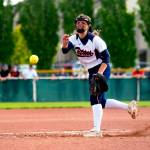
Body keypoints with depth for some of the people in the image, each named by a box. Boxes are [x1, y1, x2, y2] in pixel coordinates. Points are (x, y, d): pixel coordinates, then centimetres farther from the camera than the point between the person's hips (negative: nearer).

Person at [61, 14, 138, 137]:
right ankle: (129, 107, 26)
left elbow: (106, 57, -16)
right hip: (92, 72, 7)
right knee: (101, 101, 11)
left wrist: (99, 73, -27)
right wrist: (64, 43, -42)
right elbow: (65, 50, -19)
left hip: (102, 69, -7)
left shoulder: (95, 39, -16)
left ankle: (96, 130, -24)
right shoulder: (73, 39, -2)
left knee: (95, 97, -20)